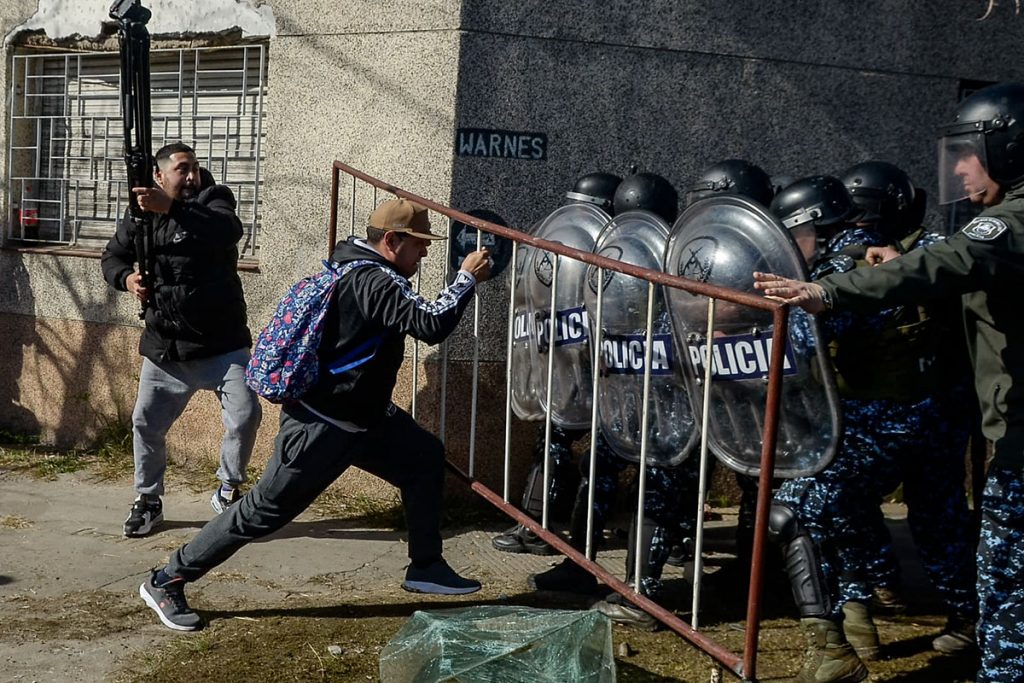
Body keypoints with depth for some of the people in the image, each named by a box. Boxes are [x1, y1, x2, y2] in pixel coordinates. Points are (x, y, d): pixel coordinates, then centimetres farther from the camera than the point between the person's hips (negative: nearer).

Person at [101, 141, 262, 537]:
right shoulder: (139, 214, 4)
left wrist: (172, 208, -46)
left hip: (221, 344, -3)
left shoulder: (212, 201, -8)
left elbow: (228, 230, -32)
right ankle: (148, 501, 27)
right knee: (147, 423, 8)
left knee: (245, 415, -11)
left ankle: (228, 490, 12)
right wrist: (125, 278, -8)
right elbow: (112, 256, 17)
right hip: (164, 347, 4)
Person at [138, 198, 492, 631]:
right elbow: (431, 325, -31)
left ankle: (425, 567, 22)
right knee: (264, 511, -2)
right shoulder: (374, 281, -24)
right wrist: (467, 278, -18)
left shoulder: (361, 270, 7)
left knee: (425, 457, 12)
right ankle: (166, 583, 12)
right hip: (321, 427, -10)